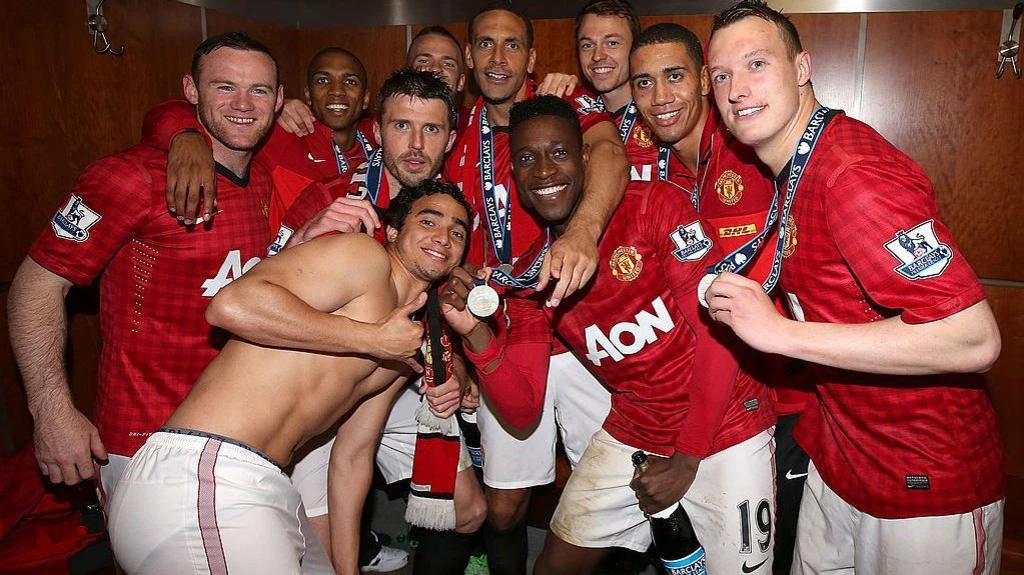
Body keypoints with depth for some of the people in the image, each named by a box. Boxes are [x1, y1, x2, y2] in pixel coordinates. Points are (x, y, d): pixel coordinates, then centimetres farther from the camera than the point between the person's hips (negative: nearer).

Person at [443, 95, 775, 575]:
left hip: (723, 430, -3)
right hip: (631, 435, 4)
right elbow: (522, 414, -5)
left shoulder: (655, 206, -15)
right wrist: (477, 334, -22)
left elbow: (719, 329, -17)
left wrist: (687, 458, -15)